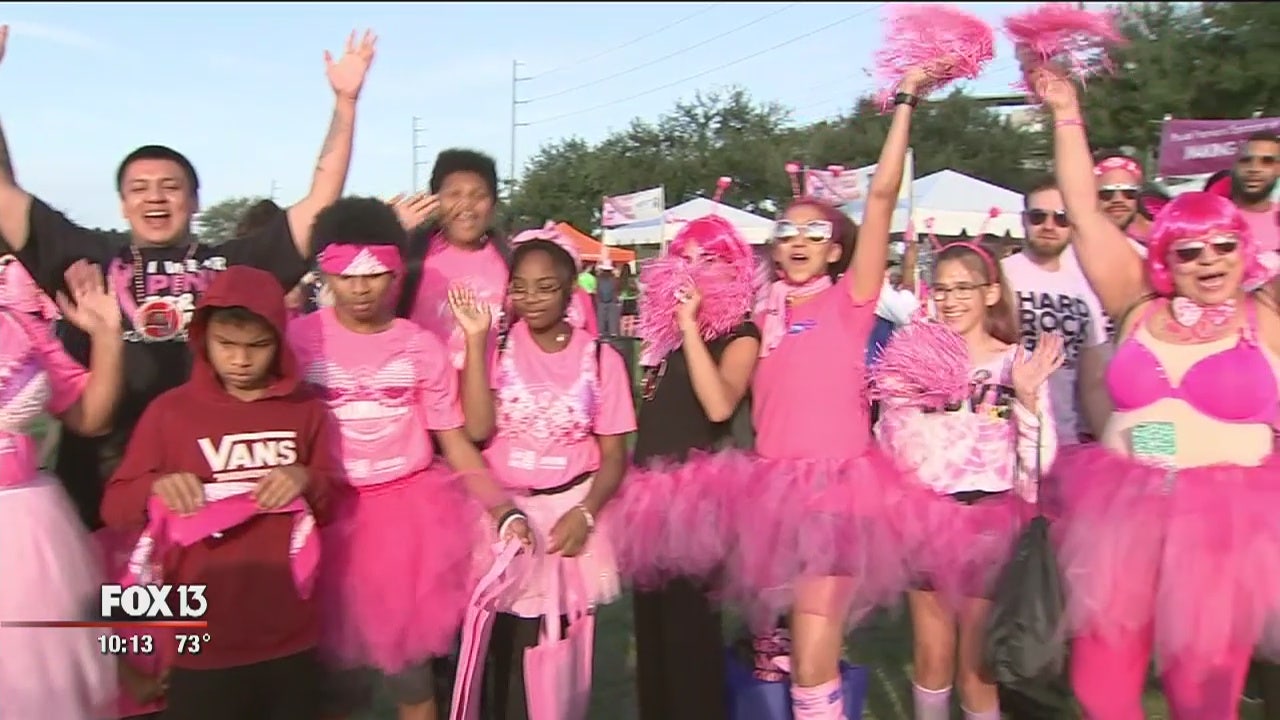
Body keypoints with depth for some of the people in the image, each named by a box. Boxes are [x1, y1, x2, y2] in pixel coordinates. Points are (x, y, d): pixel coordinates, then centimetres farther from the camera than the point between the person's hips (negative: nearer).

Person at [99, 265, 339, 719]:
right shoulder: (171, 410, -3)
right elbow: (114, 508, -1)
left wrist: (308, 482, -13)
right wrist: (156, 488, -21)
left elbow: (337, 502, 8)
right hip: (204, 636, -2)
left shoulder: (305, 408, 4)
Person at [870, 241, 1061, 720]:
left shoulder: (1019, 363, -3)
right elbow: (889, 449, 5)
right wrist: (899, 402, -10)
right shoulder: (914, 359, 2)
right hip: (927, 519, 2)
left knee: (977, 663, 11)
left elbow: (1039, 464, -7)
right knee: (932, 657, 14)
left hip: (990, 523, -2)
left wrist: (1027, 397, -19)